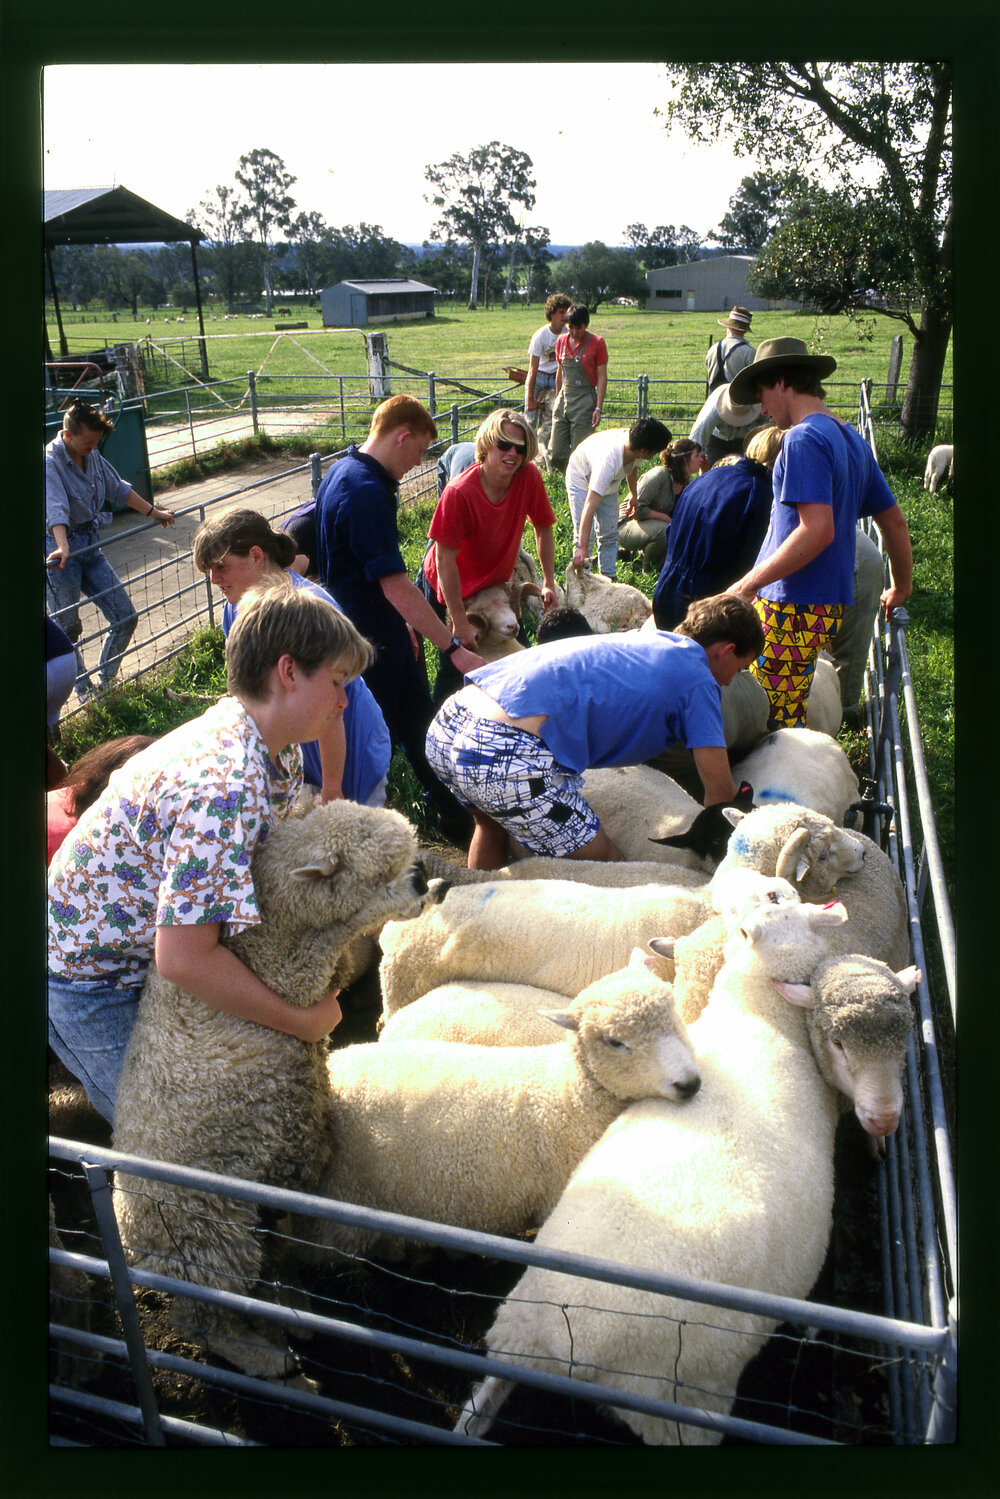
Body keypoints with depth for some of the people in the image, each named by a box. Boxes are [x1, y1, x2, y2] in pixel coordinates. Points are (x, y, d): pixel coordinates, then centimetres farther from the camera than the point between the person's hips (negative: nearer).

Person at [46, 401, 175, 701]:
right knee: (68, 629, 2)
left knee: (125, 617, 4)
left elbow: (118, 488, 22)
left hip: (89, 545, 7)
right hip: (60, 549, -7)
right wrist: (63, 548, -48)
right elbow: (55, 508, -33)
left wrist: (154, 512, 25)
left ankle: (105, 681, 23)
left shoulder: (92, 455, 7)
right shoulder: (50, 462, -16)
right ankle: (85, 692, 21)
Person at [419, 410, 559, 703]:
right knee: (453, 662, -3)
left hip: (495, 583, 5)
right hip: (449, 587, -5)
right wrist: (460, 622, -26)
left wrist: (549, 583, 0)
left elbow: (543, 527, -1)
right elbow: (445, 560, -28)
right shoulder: (459, 492, -32)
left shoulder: (529, 477, -19)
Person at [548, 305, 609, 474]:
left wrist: (598, 408, -11)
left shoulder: (597, 343, -5)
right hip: (564, 398, 5)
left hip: (584, 402, -5)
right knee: (555, 455, 0)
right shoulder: (561, 341, 9)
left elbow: (602, 376, -4)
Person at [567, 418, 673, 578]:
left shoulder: (633, 443, -26)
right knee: (583, 534, -16)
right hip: (581, 479, -6)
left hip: (610, 482, 6)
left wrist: (633, 494, 17)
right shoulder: (609, 460, -46)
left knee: (610, 534, 4)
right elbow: (590, 505, -51)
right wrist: (583, 548, -56)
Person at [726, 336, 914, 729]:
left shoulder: (803, 438, -13)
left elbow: (817, 531, -24)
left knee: (775, 727, -5)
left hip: (793, 609, -10)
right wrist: (901, 588, 33)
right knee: (791, 719, 16)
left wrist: (749, 583, -19)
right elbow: (895, 522, 22)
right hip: (831, 605, 10)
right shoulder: (851, 438, 17)